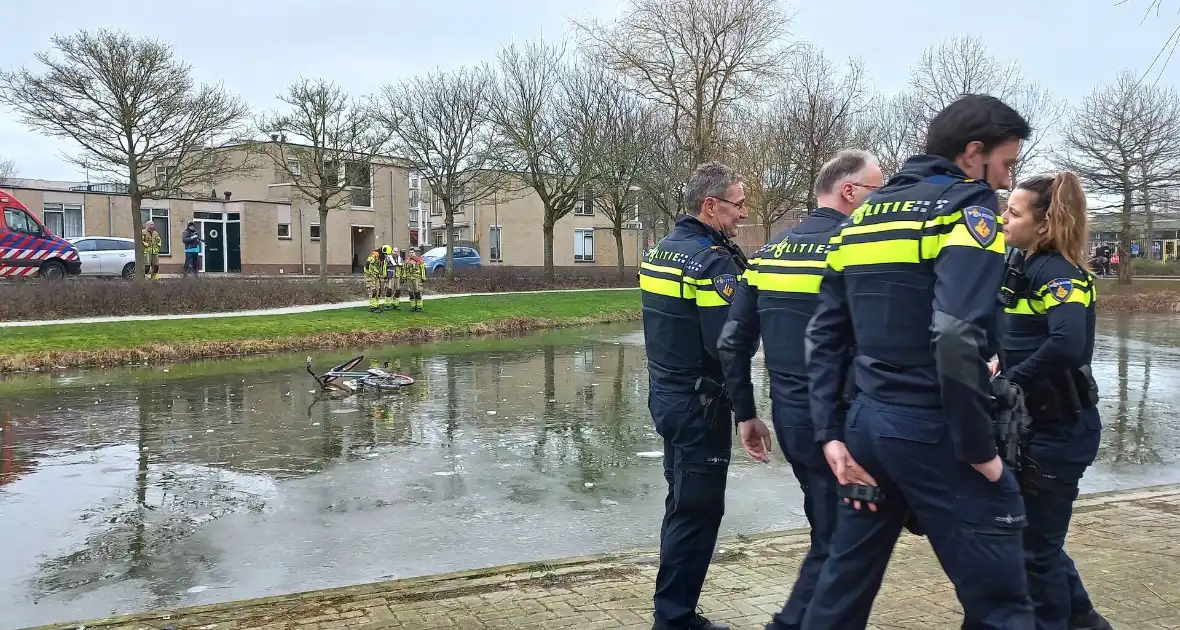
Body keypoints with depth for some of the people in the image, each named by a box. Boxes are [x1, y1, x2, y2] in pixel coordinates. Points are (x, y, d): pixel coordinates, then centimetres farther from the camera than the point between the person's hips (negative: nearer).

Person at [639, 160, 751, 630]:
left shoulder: (662, 250, 10)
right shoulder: (711, 259, -19)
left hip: (667, 394, 10)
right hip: (698, 403, -10)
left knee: (684, 508, 18)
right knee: (698, 513, 0)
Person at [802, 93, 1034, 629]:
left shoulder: (861, 217, 13)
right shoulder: (968, 209, -9)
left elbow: (824, 336, 10)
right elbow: (956, 336, -24)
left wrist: (830, 432, 9)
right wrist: (979, 447, -15)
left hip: (866, 422, 7)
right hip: (933, 431, -7)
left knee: (845, 581, 18)